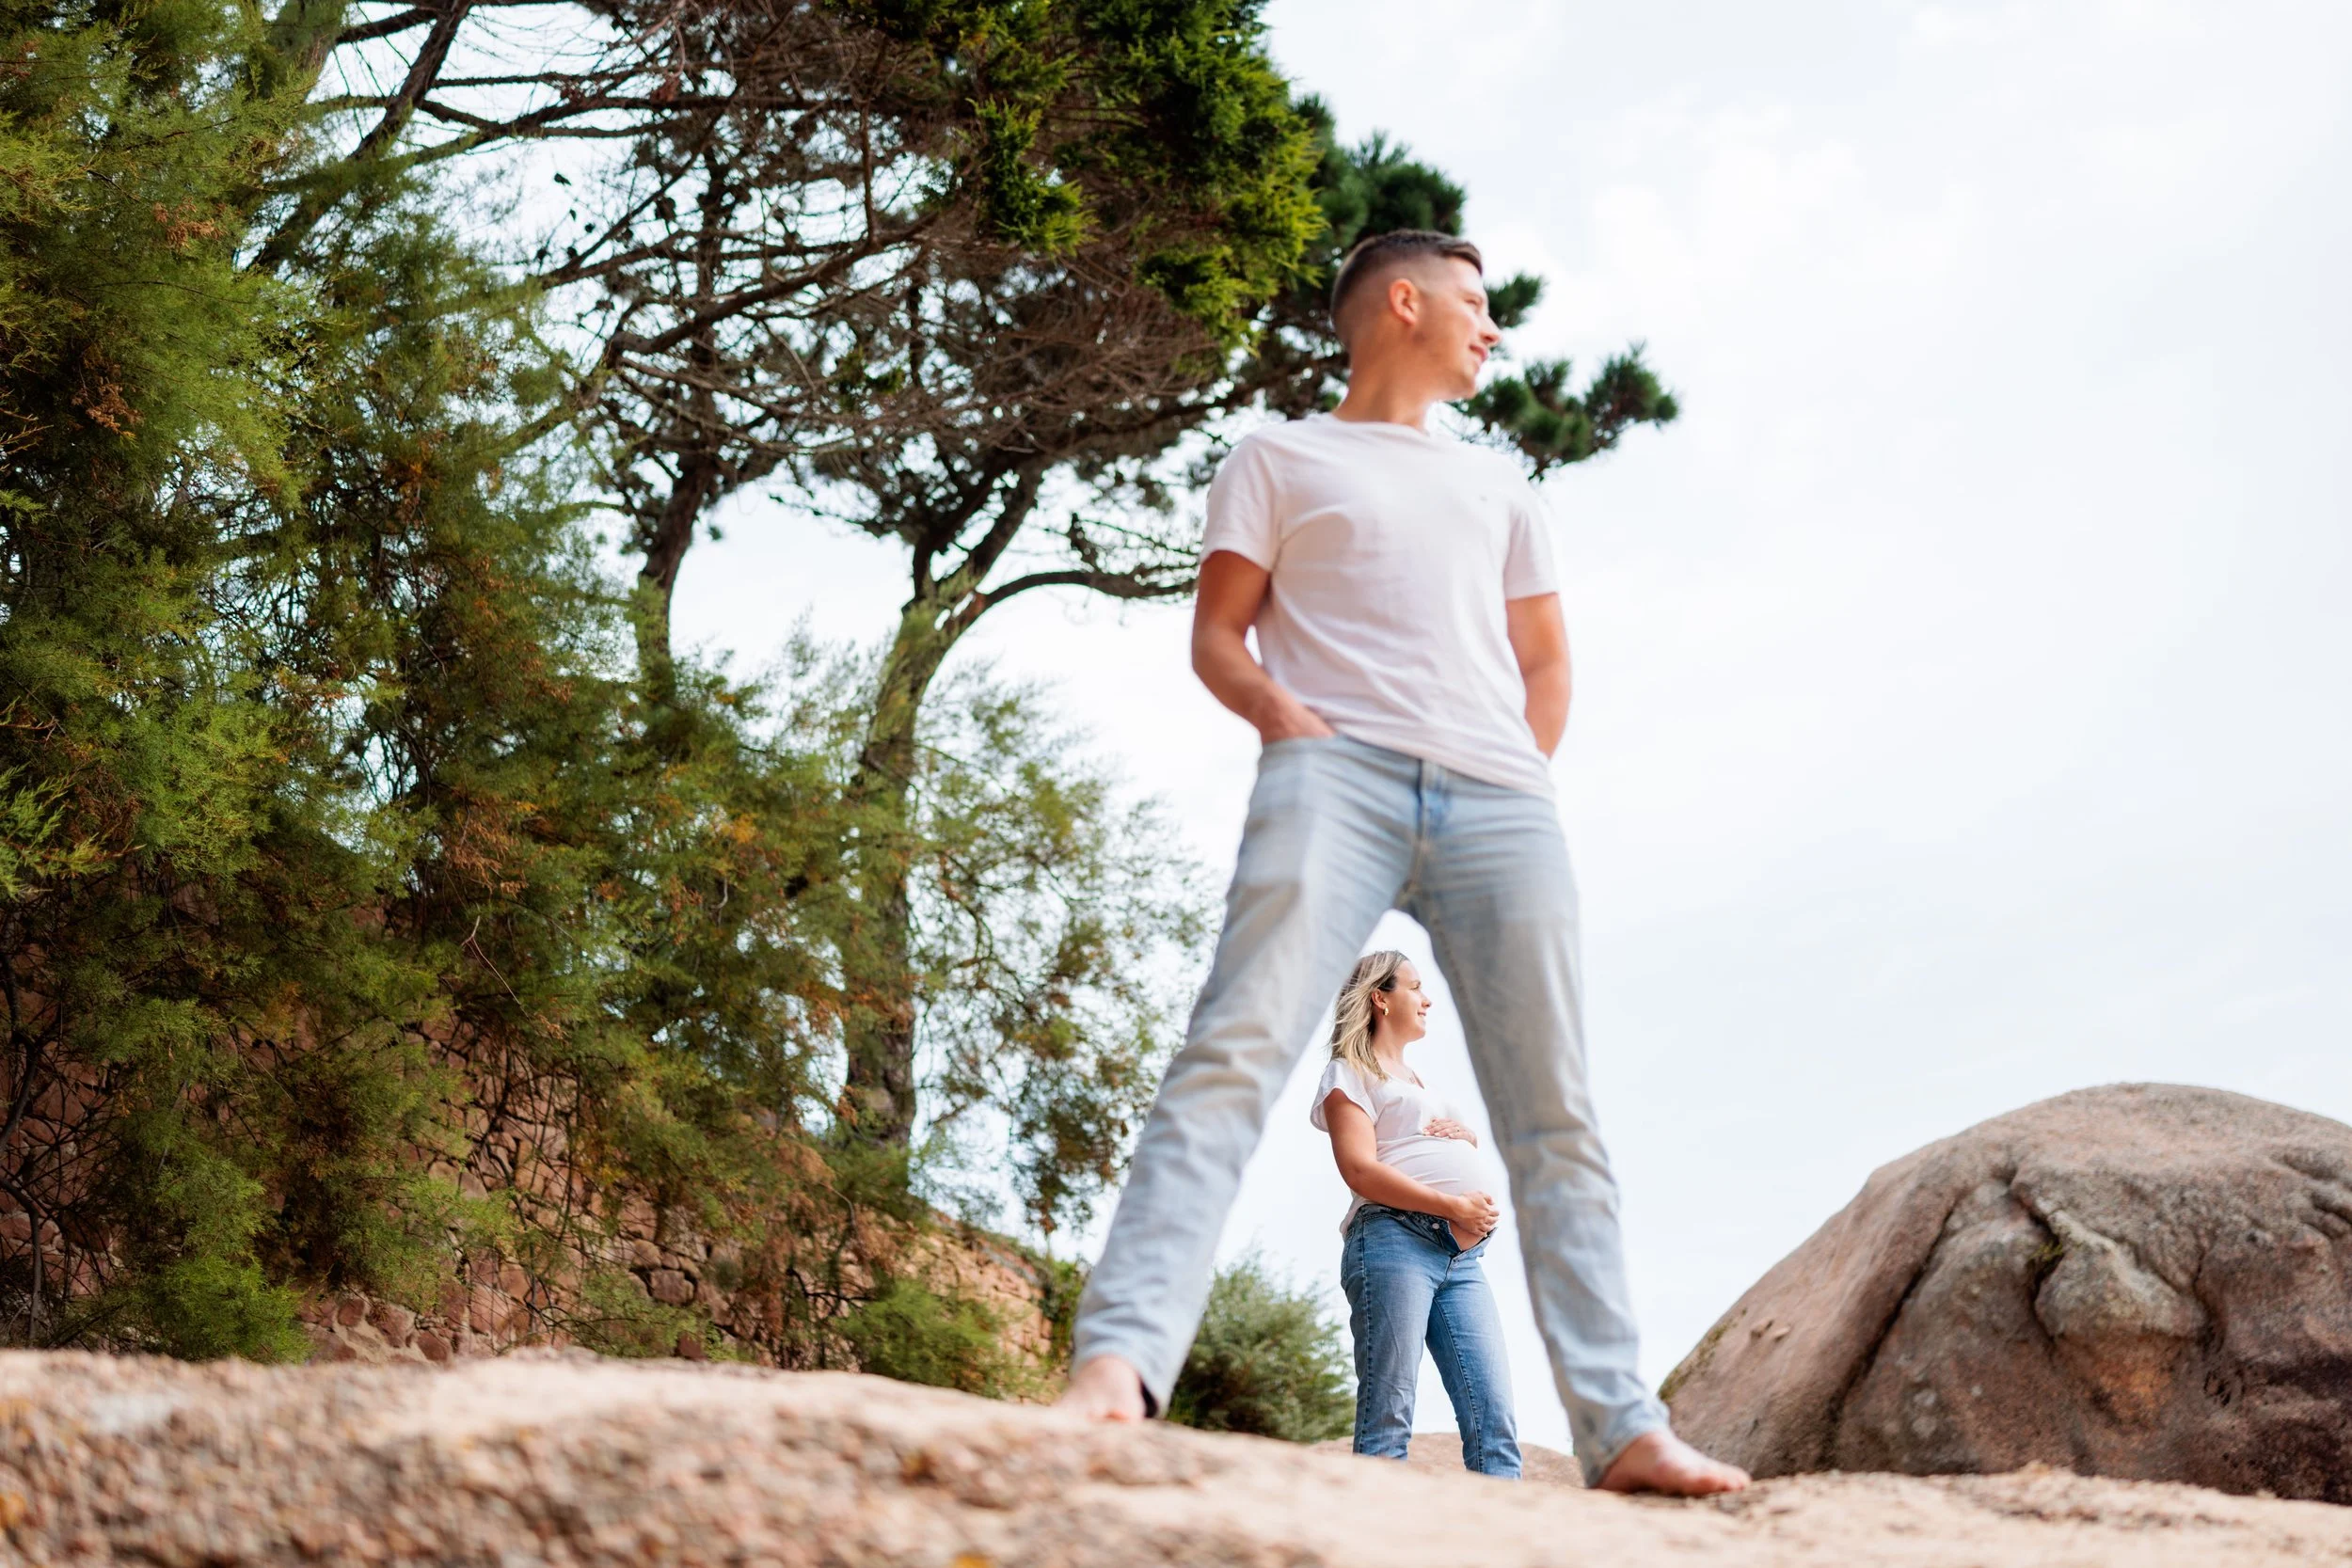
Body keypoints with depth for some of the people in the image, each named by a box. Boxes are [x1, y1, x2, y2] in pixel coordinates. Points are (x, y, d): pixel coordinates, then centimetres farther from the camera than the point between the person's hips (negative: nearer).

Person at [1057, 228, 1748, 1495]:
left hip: (1499, 799, 5)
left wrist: (1524, 774, 11)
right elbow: (1216, 633, 10)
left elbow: (1547, 661, 30)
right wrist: (1276, 706, -10)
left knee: (1554, 1115, -3)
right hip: (1337, 769, -4)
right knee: (1237, 1048, -24)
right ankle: (1119, 1366, -35)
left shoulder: (1499, 487, 32)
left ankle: (1620, 1427, -3)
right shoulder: (1279, 457, 19)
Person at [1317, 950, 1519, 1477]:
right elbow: (1360, 1170, -8)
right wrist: (1455, 1206, -13)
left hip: (1460, 1255, 8)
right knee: (1387, 1420, -13)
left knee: (1494, 1423, -6)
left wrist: (1469, 1138, 8)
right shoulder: (1351, 1073, 8)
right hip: (1394, 1240, -7)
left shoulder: (1421, 1082, 32)